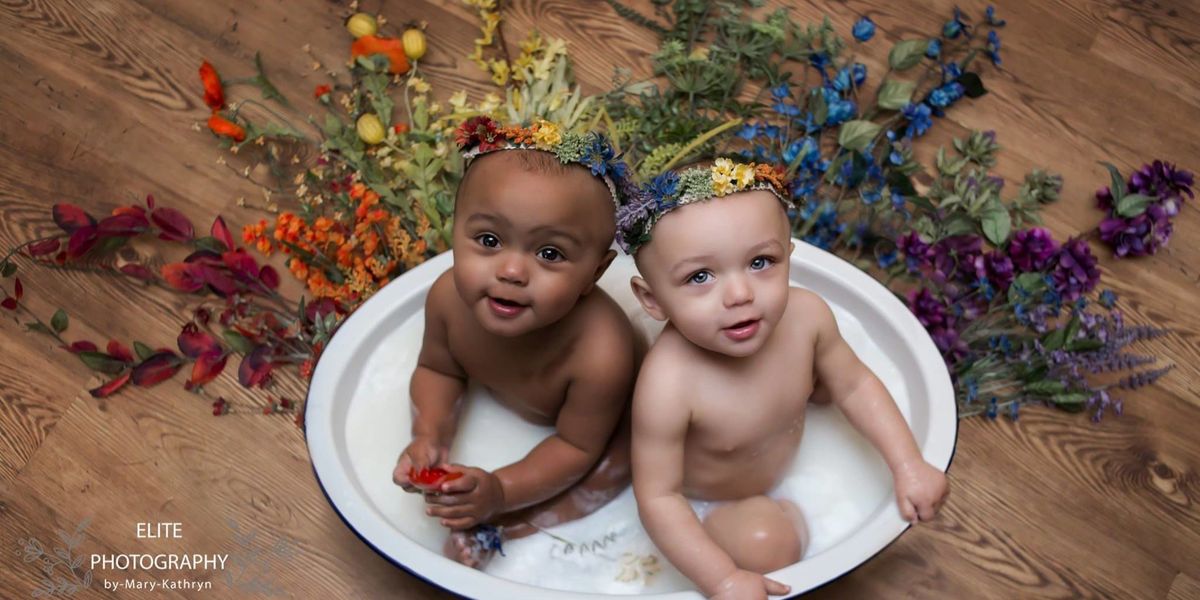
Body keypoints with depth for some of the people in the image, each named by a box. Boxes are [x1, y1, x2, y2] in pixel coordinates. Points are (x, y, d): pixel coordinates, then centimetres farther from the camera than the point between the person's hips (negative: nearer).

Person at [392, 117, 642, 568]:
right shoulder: (450, 297, -34)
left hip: (584, 417, -3)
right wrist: (429, 438, -28)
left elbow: (575, 446, -28)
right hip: (492, 396, 4)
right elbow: (437, 370, -11)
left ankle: (496, 526, -12)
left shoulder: (601, 354, -45)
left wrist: (502, 491, -35)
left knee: (612, 465, -23)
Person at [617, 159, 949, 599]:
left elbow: (855, 387, -9)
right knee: (768, 540, -29)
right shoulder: (667, 387, -43)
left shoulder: (805, 315, -27)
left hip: (779, 459, 5)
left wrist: (908, 465, -13)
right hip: (704, 501, -5)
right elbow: (658, 497, -33)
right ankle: (782, 508, 3)